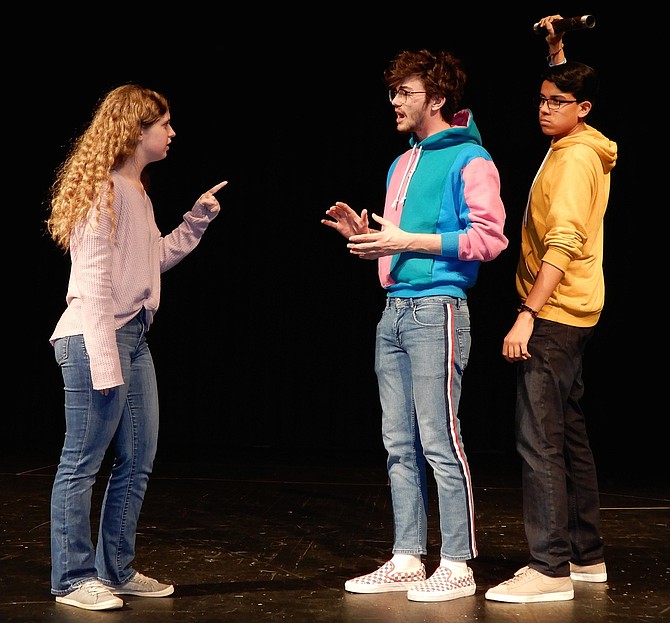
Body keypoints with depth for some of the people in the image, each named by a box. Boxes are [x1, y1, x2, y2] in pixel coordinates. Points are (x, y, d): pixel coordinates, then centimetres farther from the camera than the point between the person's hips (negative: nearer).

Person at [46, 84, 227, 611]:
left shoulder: (137, 192, 16)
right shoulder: (102, 188, -13)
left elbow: (155, 259, 25)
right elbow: (93, 281, -17)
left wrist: (197, 220, 18)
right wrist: (103, 360, -21)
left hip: (134, 338, 10)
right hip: (94, 339, -10)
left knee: (137, 463, 13)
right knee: (82, 464, -2)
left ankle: (116, 570, 23)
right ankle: (74, 579, 6)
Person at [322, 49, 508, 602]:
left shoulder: (469, 160, -5)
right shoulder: (403, 164, 21)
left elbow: (488, 238, -16)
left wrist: (409, 241, -17)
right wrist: (368, 236, 7)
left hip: (437, 311, -9)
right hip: (395, 311, 9)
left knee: (439, 441, -7)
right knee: (399, 445, 10)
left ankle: (457, 566, 0)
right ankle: (407, 560, 17)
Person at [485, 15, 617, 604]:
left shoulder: (575, 158, -14)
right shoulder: (585, 146, 14)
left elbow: (563, 243, -24)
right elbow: (565, 90, 39)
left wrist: (528, 314, -27)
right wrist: (557, 51, 31)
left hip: (553, 313, -10)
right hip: (571, 313, 10)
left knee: (539, 440, -12)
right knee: (569, 436, 14)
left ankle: (550, 568, -12)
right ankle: (586, 556, 22)